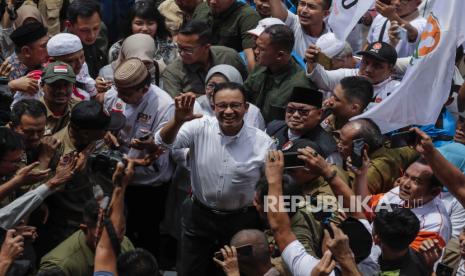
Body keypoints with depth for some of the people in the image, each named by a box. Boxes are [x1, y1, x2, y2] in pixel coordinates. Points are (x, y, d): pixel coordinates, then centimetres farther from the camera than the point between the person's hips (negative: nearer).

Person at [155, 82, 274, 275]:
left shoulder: (263, 142, -11)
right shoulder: (200, 128, -8)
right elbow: (164, 142, -17)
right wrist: (178, 120, -38)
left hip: (241, 222, -1)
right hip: (199, 216, 1)